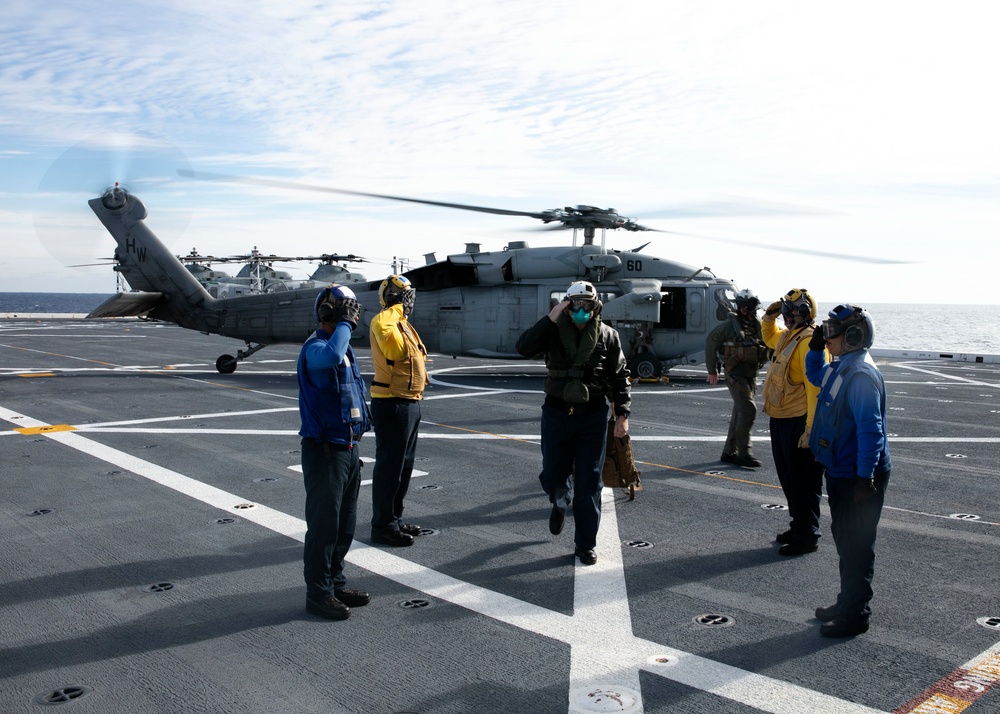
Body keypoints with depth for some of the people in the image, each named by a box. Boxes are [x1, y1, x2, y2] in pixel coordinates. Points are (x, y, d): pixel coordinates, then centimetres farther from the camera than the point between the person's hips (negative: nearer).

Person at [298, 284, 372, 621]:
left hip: (347, 449, 9)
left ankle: (335, 584, 29)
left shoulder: (345, 348, 15)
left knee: (345, 524, 16)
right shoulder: (315, 347, -15)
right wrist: (344, 324, -25)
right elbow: (330, 357, -42)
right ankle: (318, 593, 10)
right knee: (324, 524, -1)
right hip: (324, 451, -9)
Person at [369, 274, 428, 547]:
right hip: (392, 404, -10)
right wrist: (396, 309, -23)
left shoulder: (403, 325, 17)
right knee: (390, 465, -4)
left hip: (409, 403, 10)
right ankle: (383, 526, 4)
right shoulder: (384, 321, -15)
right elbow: (382, 325, -41)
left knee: (404, 464, 18)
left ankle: (395, 519, 30)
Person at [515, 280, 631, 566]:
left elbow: (620, 378, 3)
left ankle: (586, 545, 14)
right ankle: (561, 503, 48)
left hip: (593, 416, -1)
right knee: (552, 475, 11)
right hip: (556, 413, 1)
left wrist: (623, 414, -3)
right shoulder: (553, 331, -2)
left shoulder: (607, 336, -1)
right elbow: (523, 347, -18)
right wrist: (549, 318, -23)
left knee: (589, 482, 2)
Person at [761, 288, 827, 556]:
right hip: (781, 420, 10)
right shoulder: (787, 336, 11)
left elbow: (816, 389, -25)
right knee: (788, 477, 19)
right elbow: (770, 338, 37)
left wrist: (811, 429, -27)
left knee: (804, 481, 0)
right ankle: (799, 526, 32)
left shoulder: (810, 341, -20)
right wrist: (769, 317, 17)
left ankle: (808, 536, 9)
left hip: (798, 422, -10)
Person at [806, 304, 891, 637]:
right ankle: (847, 603, 33)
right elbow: (815, 376, 31)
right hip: (840, 472, 10)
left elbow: (871, 430, -26)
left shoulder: (861, 376, -23)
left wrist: (865, 477, -25)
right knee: (844, 539, 19)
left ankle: (855, 615, 11)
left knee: (855, 545, 0)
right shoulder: (840, 367, 8)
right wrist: (815, 348, 13)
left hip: (857, 477, -10)